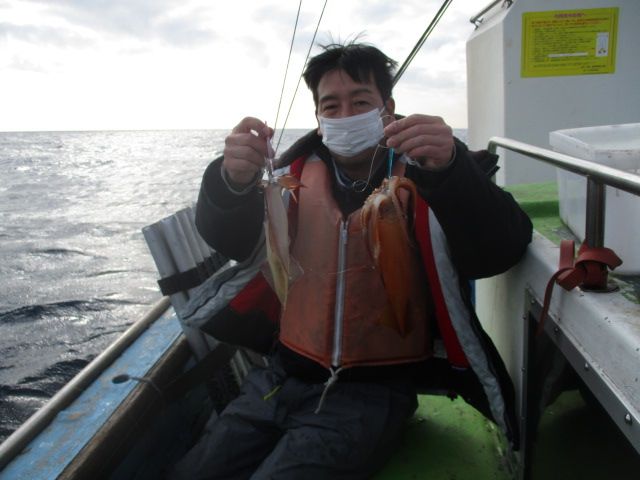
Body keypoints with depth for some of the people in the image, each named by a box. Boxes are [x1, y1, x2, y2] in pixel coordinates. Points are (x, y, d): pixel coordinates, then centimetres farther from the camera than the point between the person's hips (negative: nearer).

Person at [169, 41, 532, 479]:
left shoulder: (426, 174, -5)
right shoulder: (299, 174, 6)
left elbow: (501, 252, -19)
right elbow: (231, 241, -6)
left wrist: (451, 170, -37)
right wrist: (233, 181, -27)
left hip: (373, 390, -4)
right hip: (284, 376, 4)